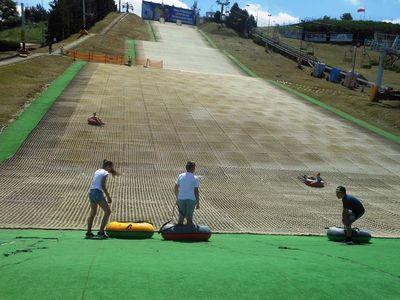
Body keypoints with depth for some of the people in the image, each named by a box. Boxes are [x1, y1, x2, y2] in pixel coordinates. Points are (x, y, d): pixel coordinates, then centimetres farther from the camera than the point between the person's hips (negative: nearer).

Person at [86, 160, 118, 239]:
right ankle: (101, 232, -7)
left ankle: (88, 233, 27)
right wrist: (108, 196, -10)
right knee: (108, 211, -3)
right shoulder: (105, 173, -4)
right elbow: (103, 185, -13)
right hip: (98, 193, -9)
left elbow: (94, 183, 16)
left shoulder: (97, 171, 19)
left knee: (93, 213, 21)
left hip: (91, 192, 9)